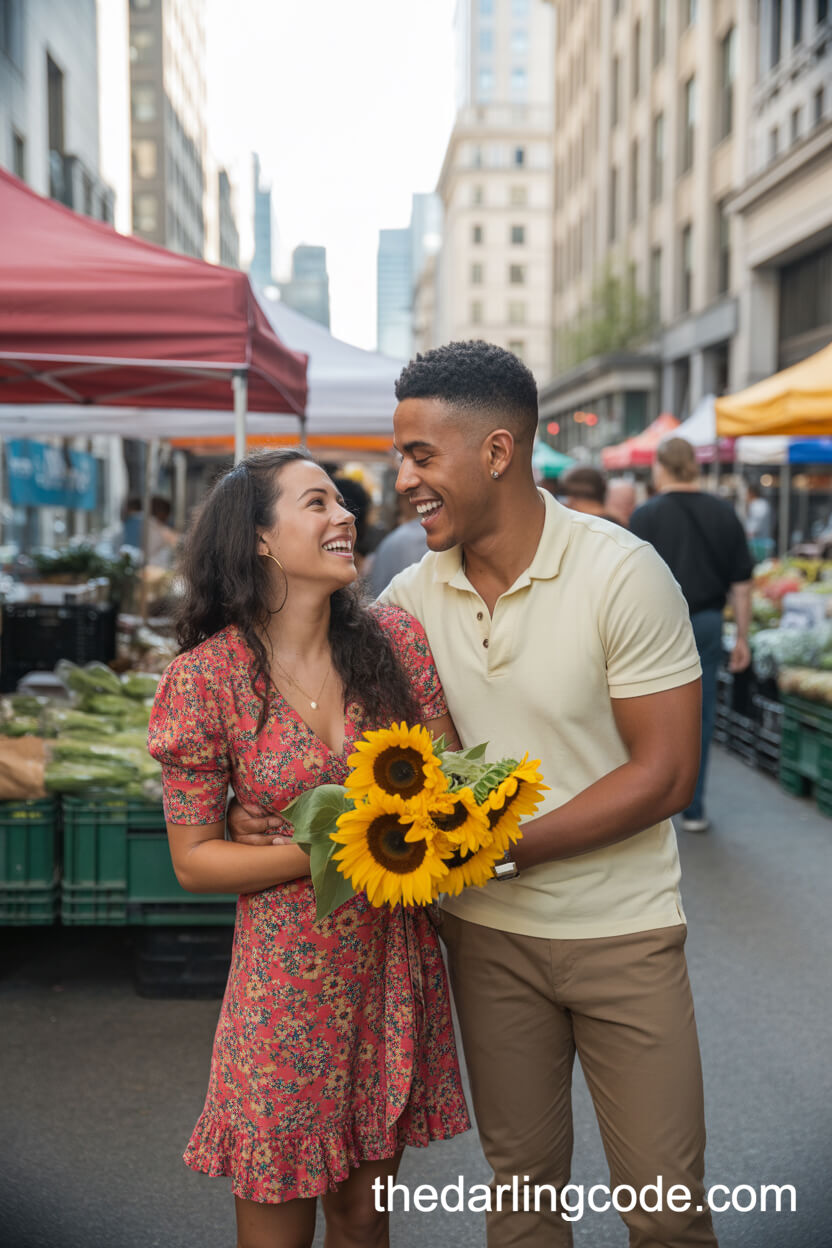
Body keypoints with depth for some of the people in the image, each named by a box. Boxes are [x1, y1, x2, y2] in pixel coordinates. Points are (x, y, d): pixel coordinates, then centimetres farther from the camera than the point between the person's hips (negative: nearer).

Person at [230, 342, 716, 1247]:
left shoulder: (621, 572, -15)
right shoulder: (413, 595, -3)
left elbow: (664, 774, -16)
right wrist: (257, 804, -11)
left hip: (620, 930, -3)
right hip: (487, 932, 3)